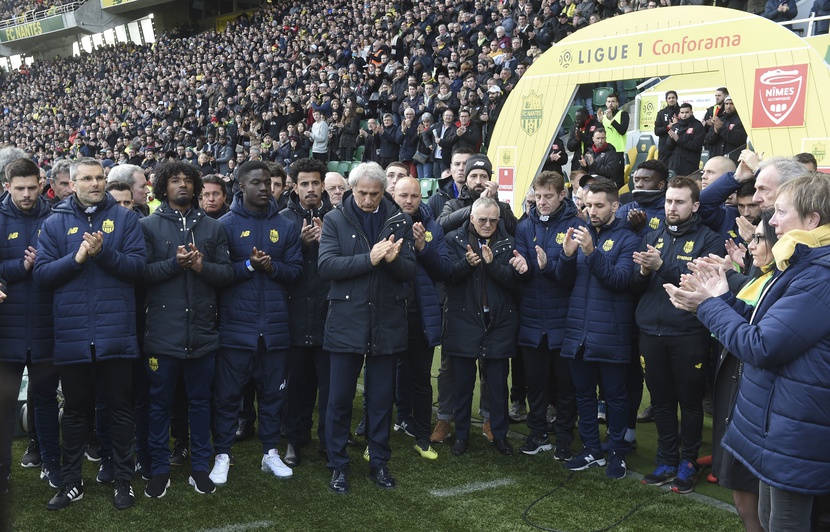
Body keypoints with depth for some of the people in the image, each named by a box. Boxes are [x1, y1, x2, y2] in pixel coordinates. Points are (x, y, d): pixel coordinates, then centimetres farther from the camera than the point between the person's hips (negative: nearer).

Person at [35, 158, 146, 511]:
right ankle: (71, 482, 25)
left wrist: (103, 253, -20)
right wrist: (77, 257, -15)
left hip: (116, 332, -1)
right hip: (72, 334, 1)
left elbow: (138, 265, -6)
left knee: (120, 408, 8)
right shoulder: (55, 223, 6)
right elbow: (42, 273, -1)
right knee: (75, 410, 12)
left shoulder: (125, 218, 3)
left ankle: (124, 480, 20)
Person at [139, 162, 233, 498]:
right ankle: (159, 470, 19)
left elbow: (227, 273, 3)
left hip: (202, 329, 2)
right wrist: (174, 263, -18)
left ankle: (200, 467, 22)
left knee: (200, 401, 11)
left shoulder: (212, 227, 10)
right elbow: (141, 272, -8)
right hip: (162, 329, -2)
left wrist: (201, 266, -14)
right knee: (160, 402, 6)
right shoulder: (149, 226, 3)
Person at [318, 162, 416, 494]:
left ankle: (379, 462, 25)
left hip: (387, 323, 2)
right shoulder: (335, 220, 0)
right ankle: (338, 465, 19)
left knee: (382, 398, 11)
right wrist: (369, 259, -22)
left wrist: (393, 260, -22)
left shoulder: (399, 221, 5)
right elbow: (326, 266, -13)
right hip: (346, 322, -1)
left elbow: (410, 272, 0)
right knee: (340, 398, 5)